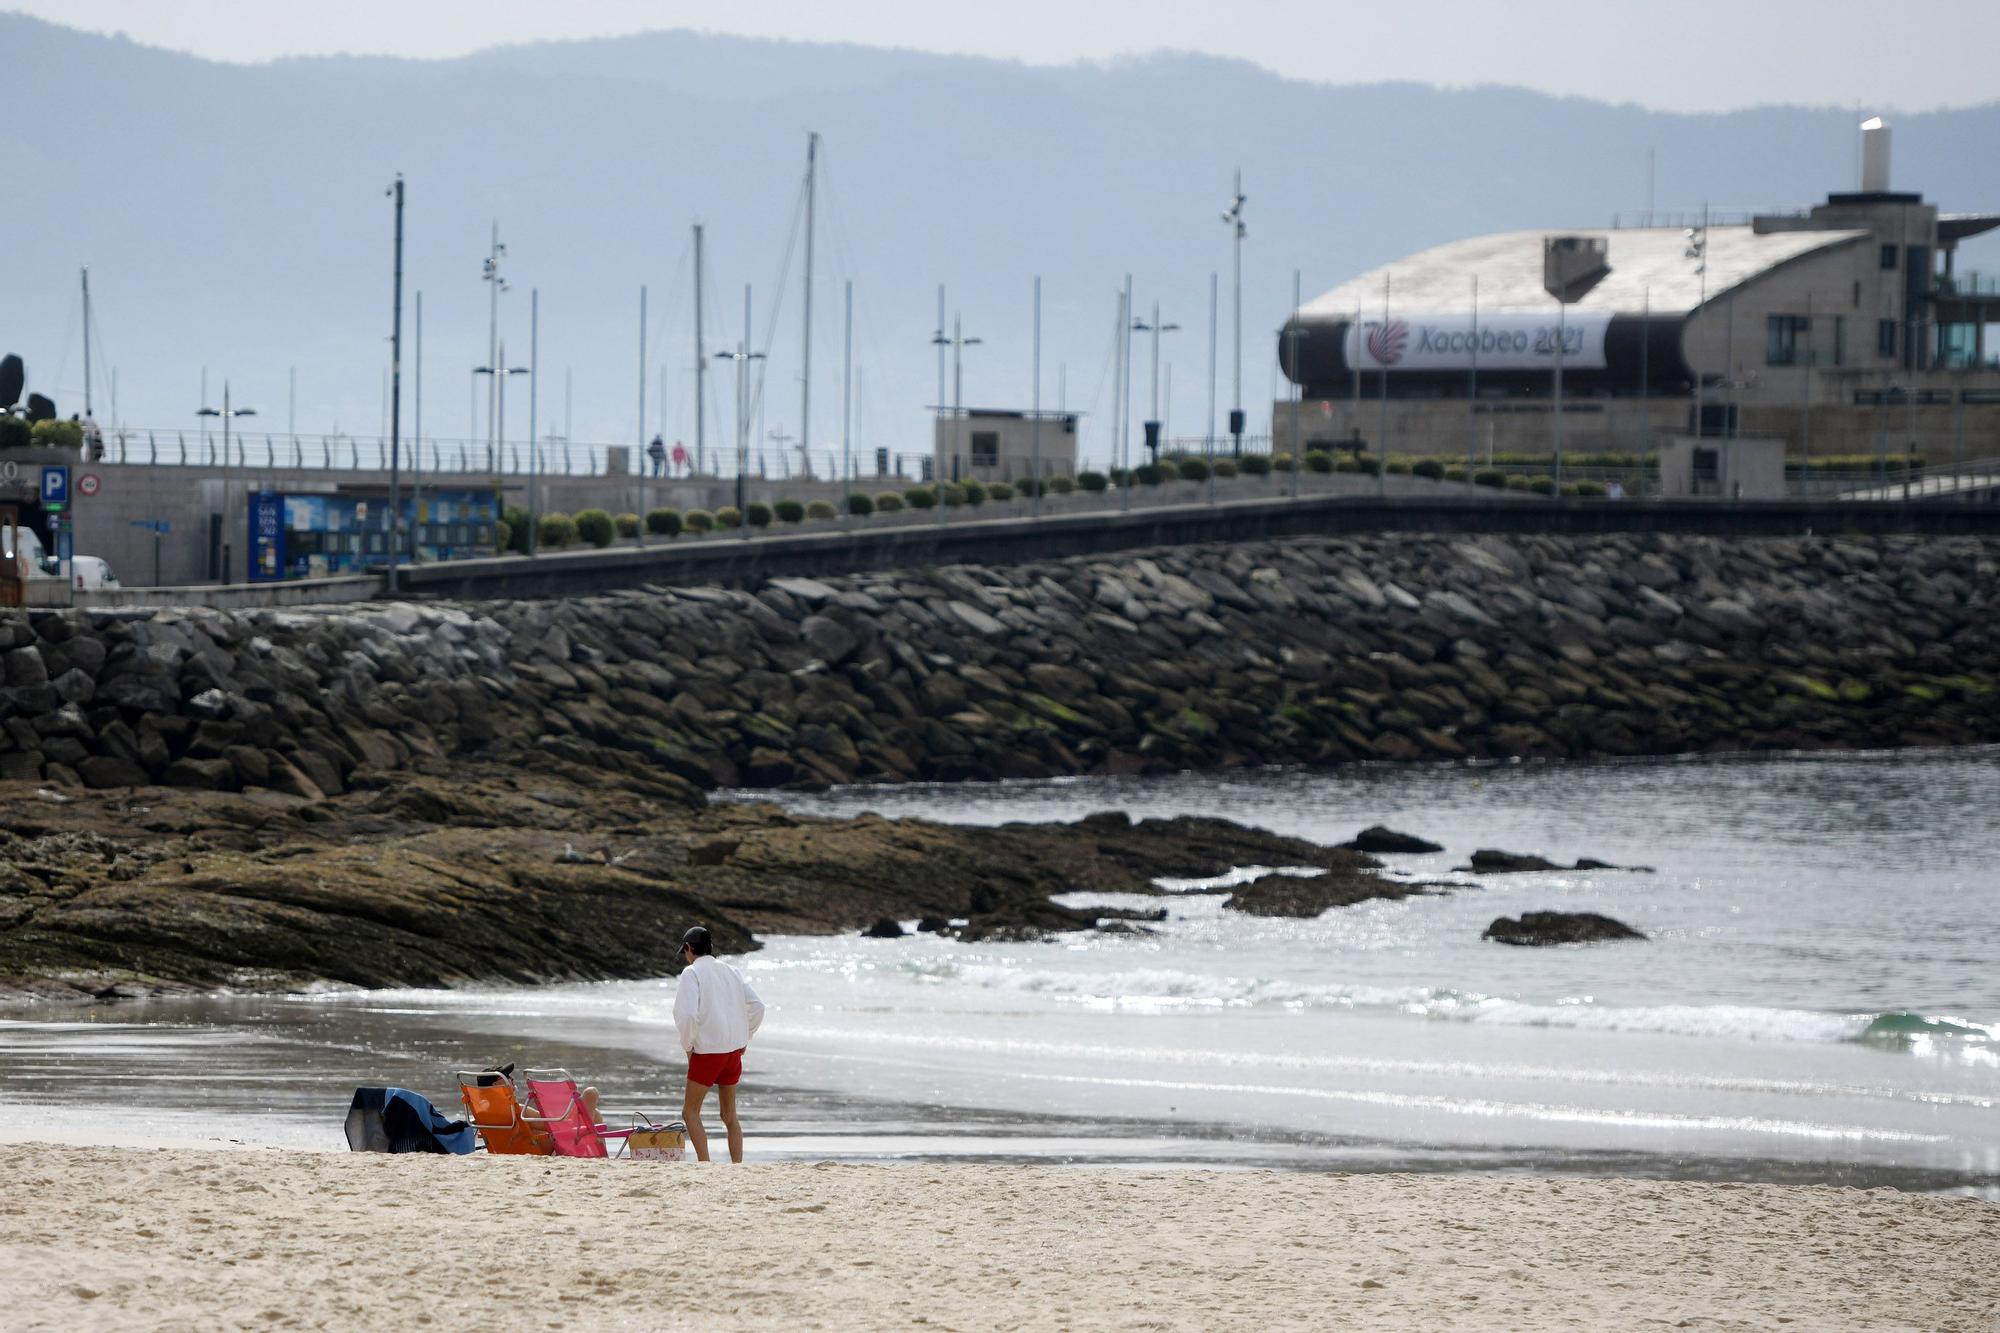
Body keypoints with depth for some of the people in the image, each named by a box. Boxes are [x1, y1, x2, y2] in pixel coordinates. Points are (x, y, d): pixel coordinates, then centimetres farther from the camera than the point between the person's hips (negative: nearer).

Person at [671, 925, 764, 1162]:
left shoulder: (692, 973, -9)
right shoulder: (730, 971, 11)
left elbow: (688, 1014, -20)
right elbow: (757, 1006, 7)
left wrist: (687, 1046, -6)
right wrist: (744, 1040, 14)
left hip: (707, 1051, -6)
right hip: (734, 1049, 6)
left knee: (690, 1111, 4)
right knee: (729, 1116, 14)